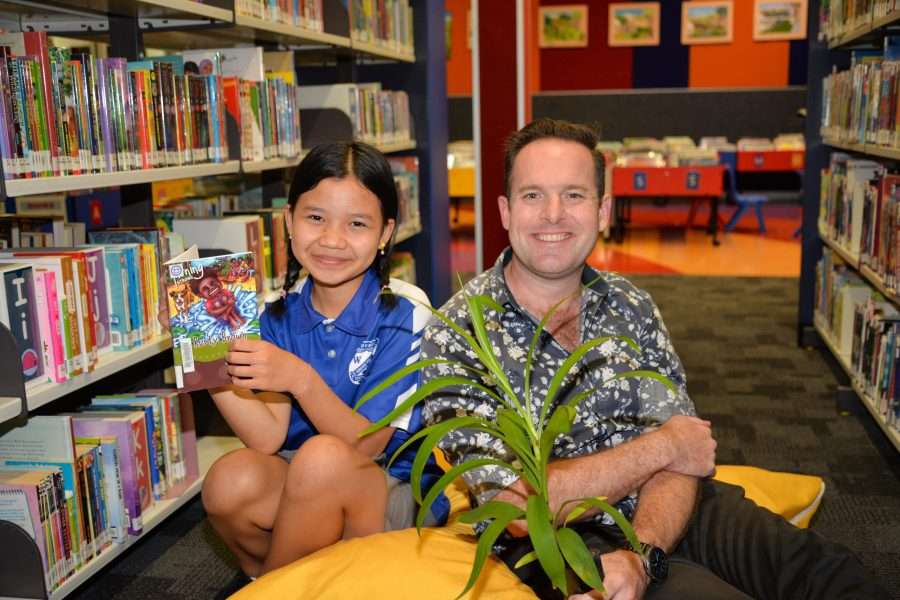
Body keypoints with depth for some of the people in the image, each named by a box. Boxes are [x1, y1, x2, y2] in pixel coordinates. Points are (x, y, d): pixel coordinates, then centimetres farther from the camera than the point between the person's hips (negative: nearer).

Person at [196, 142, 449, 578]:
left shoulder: (404, 314, -14)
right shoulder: (279, 313, -1)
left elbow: (367, 445, -17)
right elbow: (268, 439, -8)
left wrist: (301, 379, -32)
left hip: (396, 497, -3)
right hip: (301, 493, 3)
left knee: (324, 458, -32)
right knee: (230, 480, -26)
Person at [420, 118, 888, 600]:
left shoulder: (630, 306, 2)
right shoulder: (457, 335, -13)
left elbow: (681, 447, -5)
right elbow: (517, 510, -19)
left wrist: (641, 556, -24)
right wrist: (661, 447, -12)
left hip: (665, 513, 4)